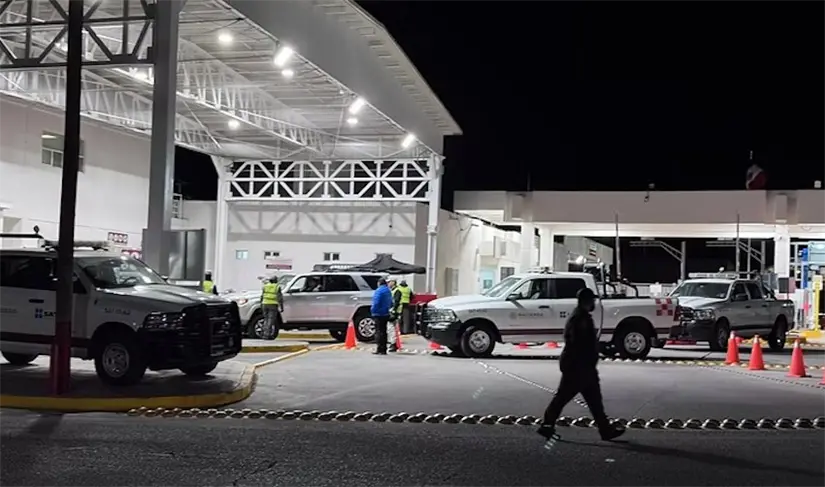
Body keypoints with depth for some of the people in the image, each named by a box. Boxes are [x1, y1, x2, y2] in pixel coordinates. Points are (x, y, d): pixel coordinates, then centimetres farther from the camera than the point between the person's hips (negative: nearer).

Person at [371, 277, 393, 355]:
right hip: (386, 314, 8)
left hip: (379, 314, -8)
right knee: (383, 331, 13)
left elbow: (376, 303, -20)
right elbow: (391, 303, 18)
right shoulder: (388, 291, 12)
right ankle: (383, 349, 16)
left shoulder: (379, 291, -15)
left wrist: (373, 310, -8)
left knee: (379, 331, -5)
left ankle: (379, 349, -8)